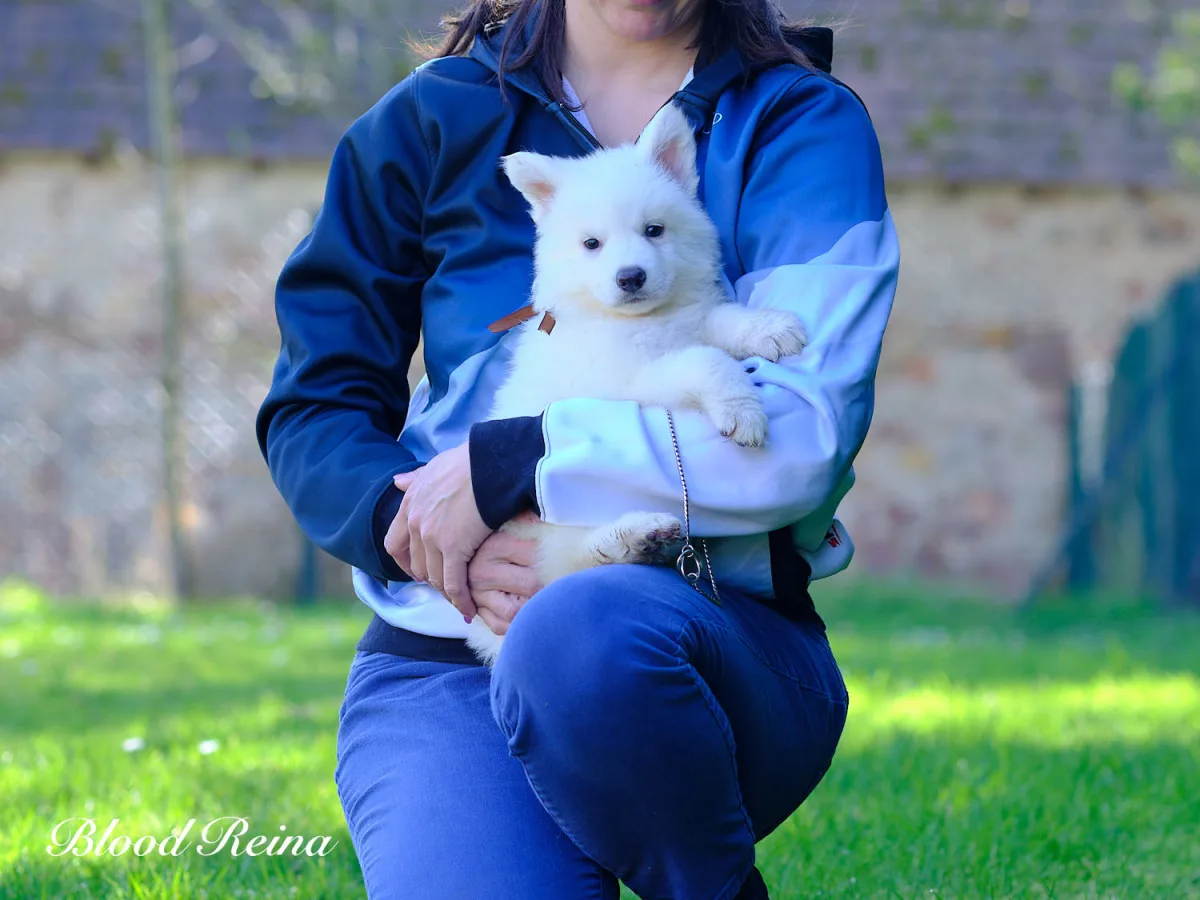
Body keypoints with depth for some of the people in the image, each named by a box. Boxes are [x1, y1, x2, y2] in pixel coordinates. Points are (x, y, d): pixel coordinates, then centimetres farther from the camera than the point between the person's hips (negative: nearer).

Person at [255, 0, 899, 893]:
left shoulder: (804, 122, 4)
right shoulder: (432, 118, 11)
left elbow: (806, 433, -11)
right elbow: (311, 405, 9)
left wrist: (503, 465, -13)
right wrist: (409, 521, -13)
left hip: (711, 643, -1)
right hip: (440, 663, 1)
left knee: (582, 635, -38)